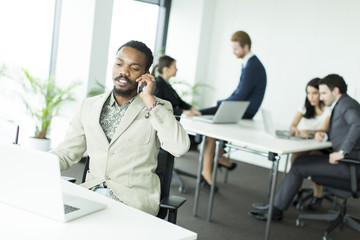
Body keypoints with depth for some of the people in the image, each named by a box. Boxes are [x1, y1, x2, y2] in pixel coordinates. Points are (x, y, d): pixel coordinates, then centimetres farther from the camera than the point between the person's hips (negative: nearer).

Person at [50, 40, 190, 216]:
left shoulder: (158, 108, 2)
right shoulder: (89, 106, 14)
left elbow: (180, 147, -16)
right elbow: (66, 152, 15)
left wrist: (149, 100, -12)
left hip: (133, 200, -4)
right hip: (91, 191, 5)